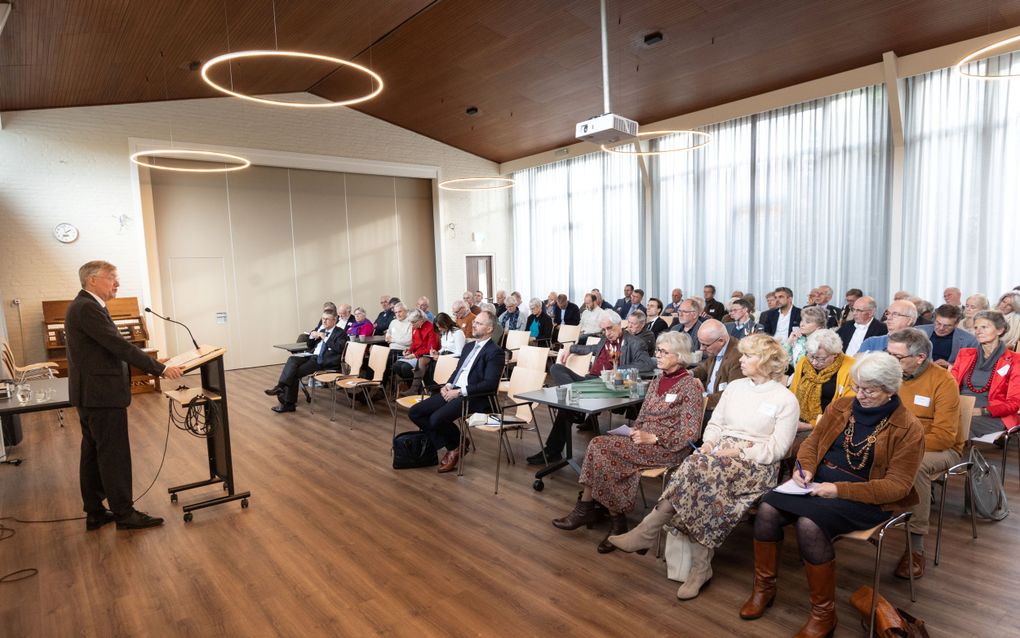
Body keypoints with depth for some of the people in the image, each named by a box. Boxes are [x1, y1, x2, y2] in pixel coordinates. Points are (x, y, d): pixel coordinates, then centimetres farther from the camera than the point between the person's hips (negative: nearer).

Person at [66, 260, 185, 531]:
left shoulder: (84, 306, 14)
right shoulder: (88, 307, -18)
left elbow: (109, 348, 18)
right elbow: (120, 346, -23)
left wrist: (152, 364, 15)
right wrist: (160, 369, -20)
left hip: (91, 393, 11)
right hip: (102, 394, -11)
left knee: (93, 453, 14)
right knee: (114, 455, -2)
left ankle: (94, 513, 23)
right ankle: (124, 513, 7)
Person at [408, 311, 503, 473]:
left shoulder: (495, 352, -7)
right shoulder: (468, 346, 20)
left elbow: (490, 384, -17)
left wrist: (460, 392, -18)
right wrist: (448, 385, 3)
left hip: (473, 397, -9)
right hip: (453, 391, 9)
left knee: (437, 419, -29)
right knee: (415, 412, -5)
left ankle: (458, 445, 3)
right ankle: (450, 446, 3)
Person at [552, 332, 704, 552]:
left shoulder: (690, 386, -6)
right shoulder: (656, 382, 16)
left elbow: (691, 433, -12)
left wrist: (653, 438, -18)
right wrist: (635, 431, -2)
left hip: (667, 449, -7)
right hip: (643, 442, 7)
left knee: (601, 447, -23)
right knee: (598, 445, -21)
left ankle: (586, 508, -5)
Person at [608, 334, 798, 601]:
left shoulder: (786, 399, 2)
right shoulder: (735, 387, 18)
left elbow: (777, 448, -5)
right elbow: (715, 423, 18)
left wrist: (739, 451, -16)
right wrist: (709, 443, -4)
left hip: (756, 465, -4)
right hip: (720, 454, 4)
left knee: (701, 468, -34)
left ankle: (647, 531, -27)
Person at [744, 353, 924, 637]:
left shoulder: (908, 429, -8)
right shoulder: (842, 406, 7)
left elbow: (898, 485, -12)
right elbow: (813, 441, 14)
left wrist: (840, 490, -22)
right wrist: (805, 468, -8)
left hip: (865, 497, -5)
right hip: (820, 481, 5)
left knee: (809, 524, -32)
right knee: (768, 508, -20)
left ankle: (823, 613, -10)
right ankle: (764, 587, 1)